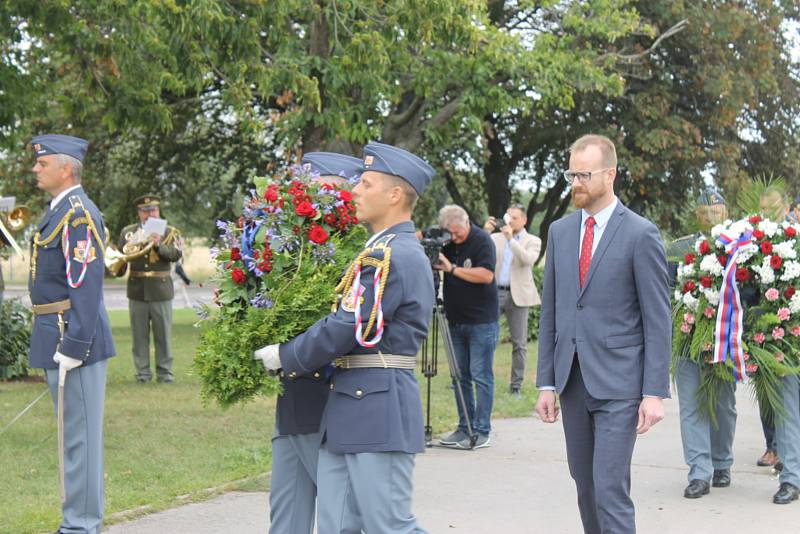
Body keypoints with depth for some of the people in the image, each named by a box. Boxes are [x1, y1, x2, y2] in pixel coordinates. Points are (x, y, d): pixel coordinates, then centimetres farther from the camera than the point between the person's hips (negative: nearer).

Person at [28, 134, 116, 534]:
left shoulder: (78, 214, -16)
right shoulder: (60, 210, 16)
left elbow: (87, 284, -22)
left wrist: (73, 347, -24)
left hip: (73, 336, -10)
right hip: (60, 336, 10)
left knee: (78, 435, -4)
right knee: (75, 435, 16)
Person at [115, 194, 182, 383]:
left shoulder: (170, 233, 6)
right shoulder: (128, 232, 12)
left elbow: (176, 254, -9)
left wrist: (158, 245, -25)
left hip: (160, 290, -1)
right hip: (137, 290, 1)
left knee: (163, 333, 1)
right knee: (139, 334, 2)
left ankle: (165, 372, 8)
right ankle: (142, 372, 8)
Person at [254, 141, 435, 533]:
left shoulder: (391, 257, -16)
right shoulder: (397, 251, 17)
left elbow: (346, 329, -18)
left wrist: (286, 357, -4)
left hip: (378, 414, -10)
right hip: (349, 413, 10)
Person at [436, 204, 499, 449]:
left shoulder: (482, 241, -9)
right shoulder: (446, 242, 7)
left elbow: (486, 275, -20)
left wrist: (452, 268, -19)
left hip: (481, 321, -6)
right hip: (456, 320, 6)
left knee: (481, 376, -4)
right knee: (460, 377, 8)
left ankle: (482, 432, -1)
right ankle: (464, 428, 14)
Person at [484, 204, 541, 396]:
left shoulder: (533, 241, 5)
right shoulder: (496, 237, 13)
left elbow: (528, 260, -14)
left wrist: (511, 239, -20)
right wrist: (485, 232, -12)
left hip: (518, 295, -2)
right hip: (494, 293, 2)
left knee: (519, 343, 1)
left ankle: (516, 386, 8)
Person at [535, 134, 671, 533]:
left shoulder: (641, 234, -6)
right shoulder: (559, 232, 10)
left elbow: (658, 319, -8)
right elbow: (550, 311, 12)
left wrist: (655, 392, -13)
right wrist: (546, 382, 8)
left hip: (618, 382, -6)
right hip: (572, 379, 6)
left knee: (610, 489, -11)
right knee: (585, 485, 12)